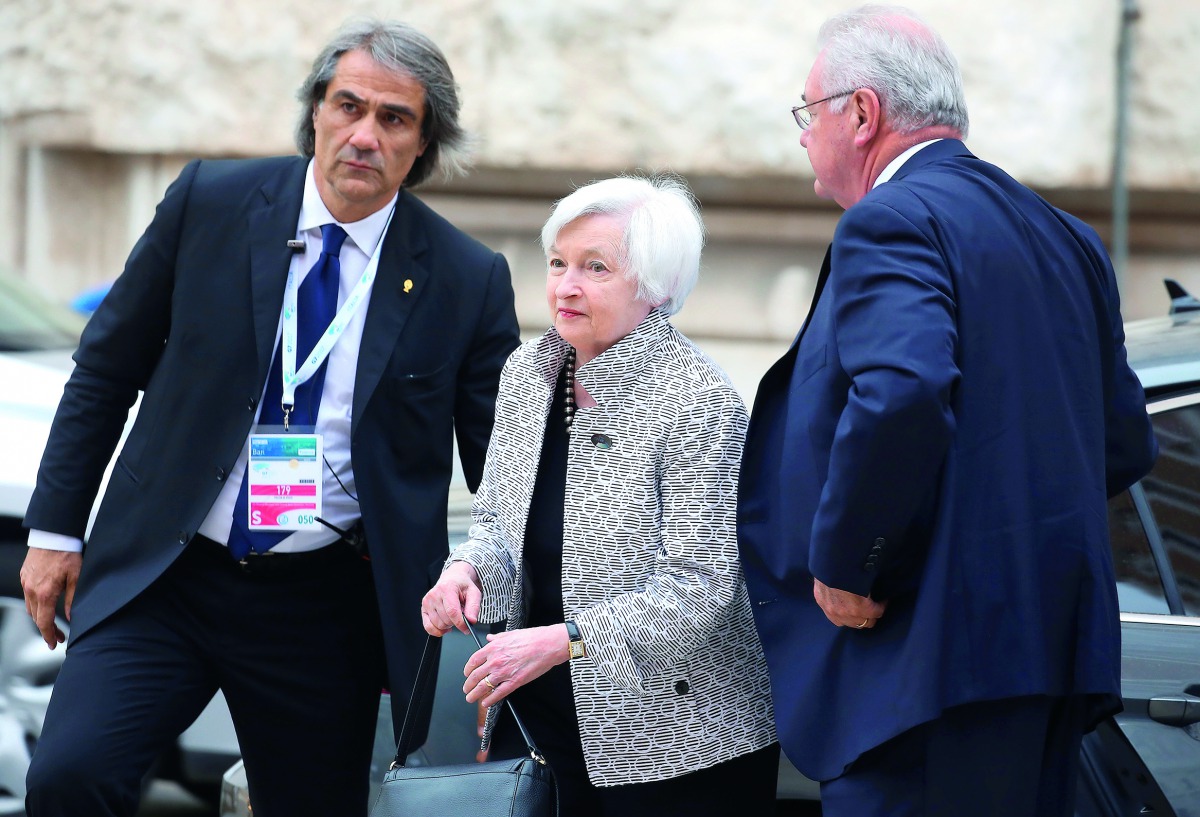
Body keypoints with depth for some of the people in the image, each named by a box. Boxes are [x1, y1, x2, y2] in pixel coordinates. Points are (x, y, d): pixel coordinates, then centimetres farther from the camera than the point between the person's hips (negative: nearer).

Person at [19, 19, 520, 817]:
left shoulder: (468, 279, -2)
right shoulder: (209, 202, -1)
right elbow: (106, 369, 8)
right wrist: (56, 529, 6)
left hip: (325, 604, 0)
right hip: (163, 575, 0)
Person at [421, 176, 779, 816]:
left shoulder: (700, 402, -17)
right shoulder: (527, 371, 4)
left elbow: (697, 587, -20)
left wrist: (564, 639, -27)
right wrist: (467, 568, -8)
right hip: (537, 712, 6)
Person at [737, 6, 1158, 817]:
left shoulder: (891, 224, -10)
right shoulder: (1063, 236, 18)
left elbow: (902, 394, -28)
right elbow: (1125, 439, 20)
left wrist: (842, 562, -16)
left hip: (939, 652, -9)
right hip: (1059, 647, 10)